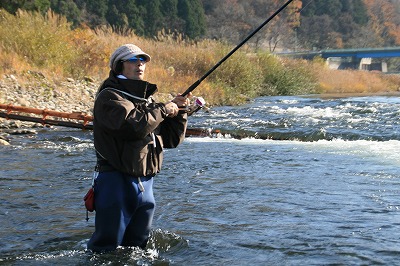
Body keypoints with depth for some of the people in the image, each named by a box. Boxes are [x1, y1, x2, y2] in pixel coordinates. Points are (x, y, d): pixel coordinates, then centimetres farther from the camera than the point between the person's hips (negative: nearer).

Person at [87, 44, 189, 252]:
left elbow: (172, 140, 18)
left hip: (145, 184, 8)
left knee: (137, 246, 17)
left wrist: (177, 112, 3)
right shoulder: (109, 96, -7)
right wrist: (163, 110, -11)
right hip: (116, 182, -8)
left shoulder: (147, 100, 19)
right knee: (107, 248, -6)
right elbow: (135, 125, -25)